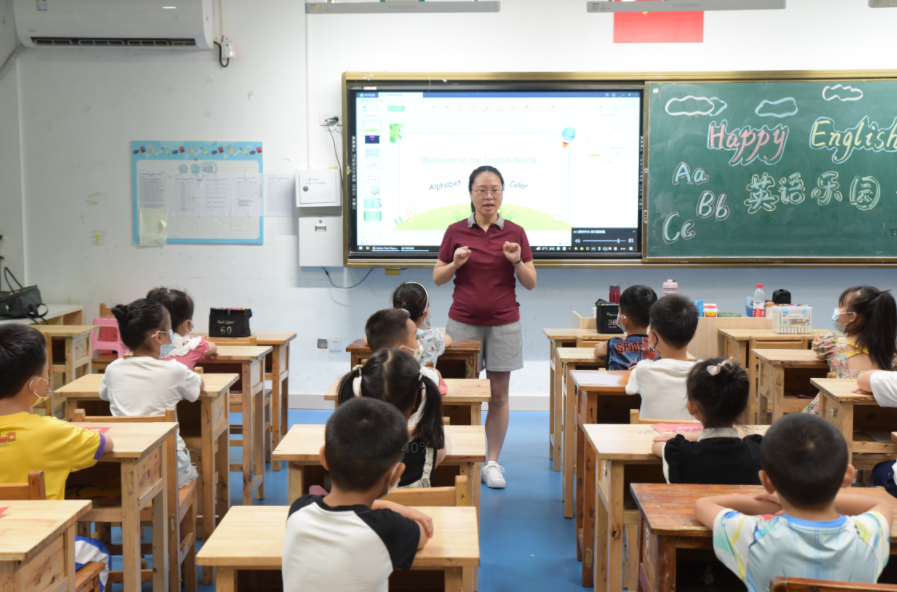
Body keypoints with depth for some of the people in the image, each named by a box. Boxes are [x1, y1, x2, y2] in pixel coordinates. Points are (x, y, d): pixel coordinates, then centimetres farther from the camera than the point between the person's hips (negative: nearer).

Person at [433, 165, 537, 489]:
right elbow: (437, 278, 6)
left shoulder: (515, 232, 2)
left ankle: (492, 463, 14)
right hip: (463, 322, 0)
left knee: (499, 395, 3)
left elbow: (530, 283, 3)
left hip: (504, 323, 0)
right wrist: (455, 263, -13)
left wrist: (516, 261, -15)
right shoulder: (455, 231, 2)